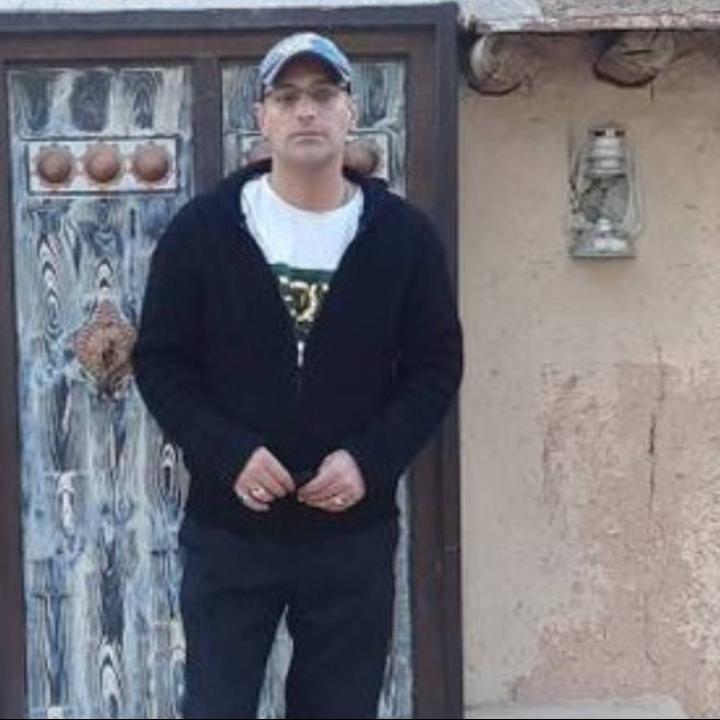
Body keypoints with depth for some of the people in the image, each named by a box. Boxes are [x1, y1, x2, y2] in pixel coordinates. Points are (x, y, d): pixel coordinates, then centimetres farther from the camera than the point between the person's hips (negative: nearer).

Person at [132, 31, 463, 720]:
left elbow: (437, 365, 3)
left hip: (355, 533, 1)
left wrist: (371, 459, -13)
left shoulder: (404, 234, 0)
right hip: (227, 529, -1)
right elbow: (159, 361, -1)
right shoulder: (201, 228, -3)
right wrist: (229, 454, -16)